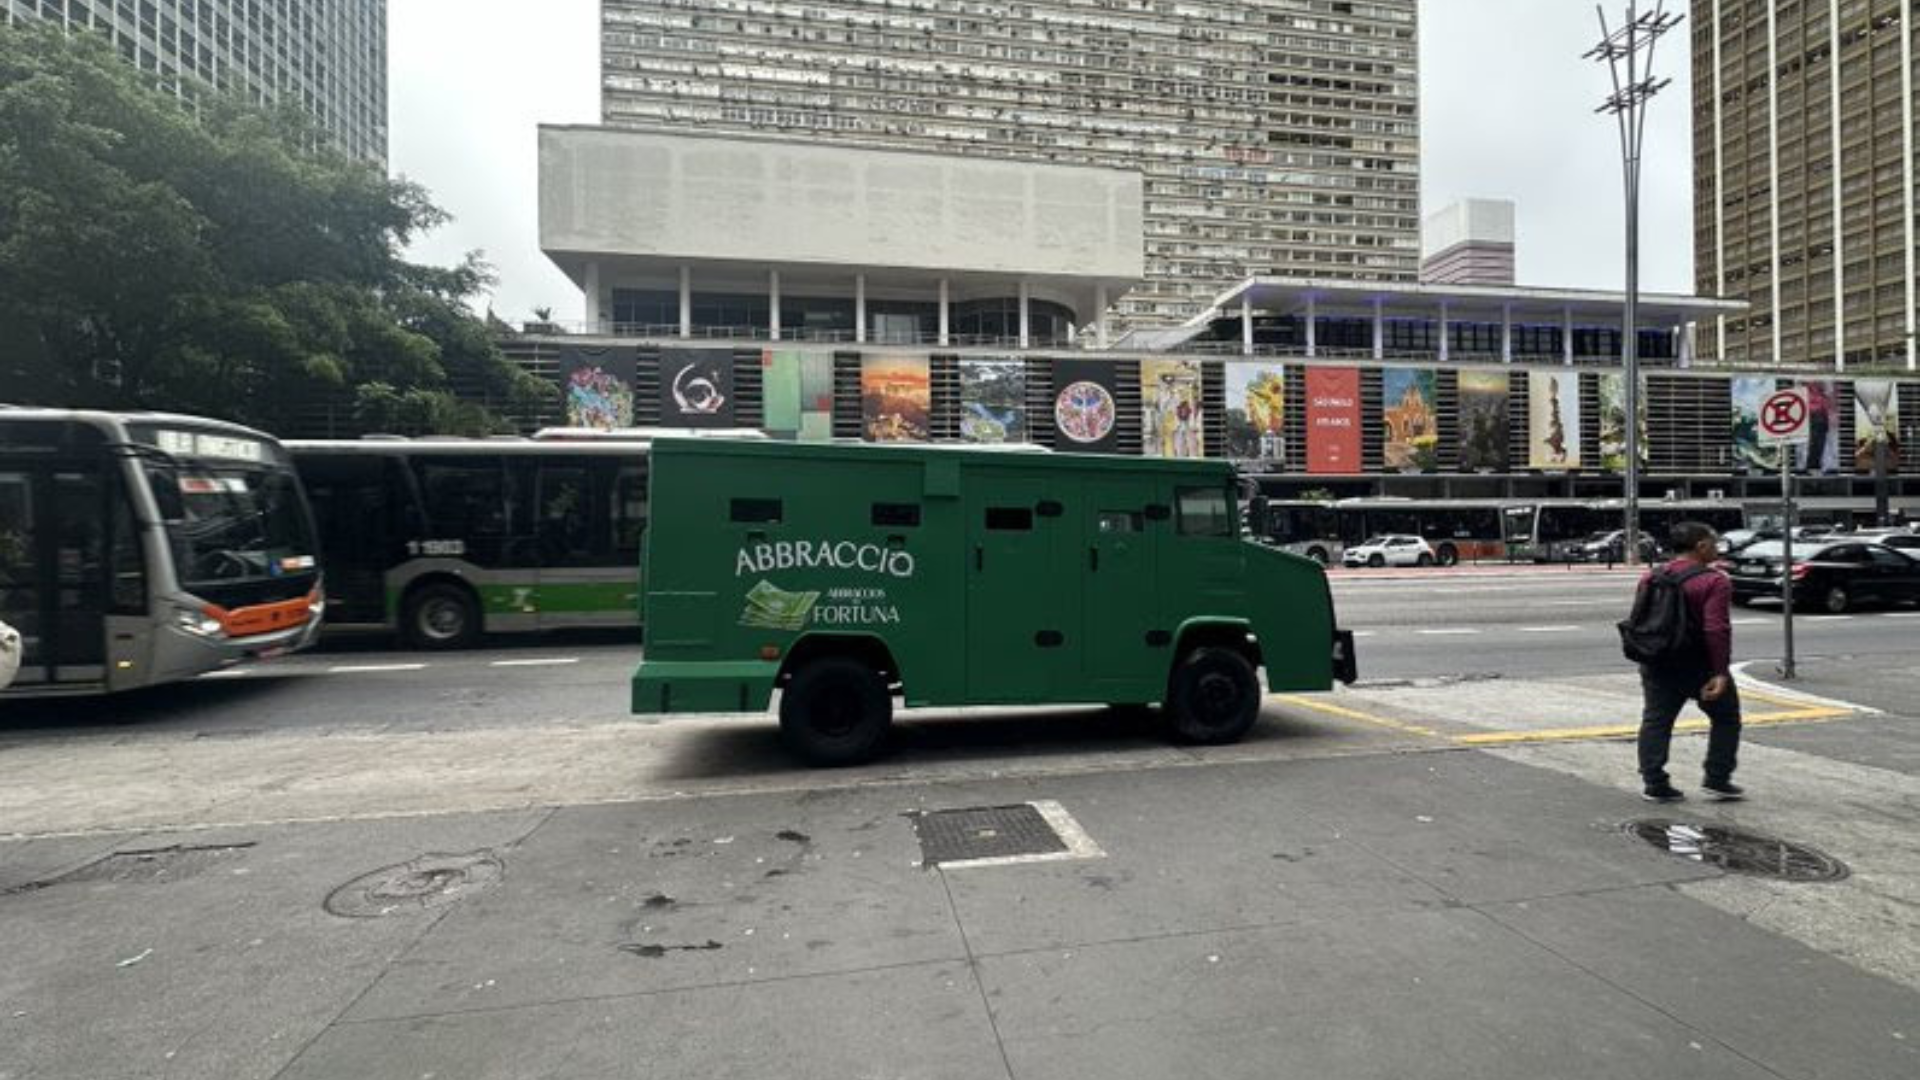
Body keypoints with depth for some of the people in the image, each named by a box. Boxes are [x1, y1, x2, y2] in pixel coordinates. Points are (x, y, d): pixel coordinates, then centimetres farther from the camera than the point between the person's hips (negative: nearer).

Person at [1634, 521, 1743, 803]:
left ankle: (1654, 783, 6)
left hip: (1656, 664, 5)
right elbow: (1716, 629, -20)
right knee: (1725, 719, 15)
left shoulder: (1650, 577, 6)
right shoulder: (1713, 582, -13)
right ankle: (1717, 780, 17)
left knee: (1655, 721, 7)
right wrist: (1721, 672, -19)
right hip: (1698, 665, -5)